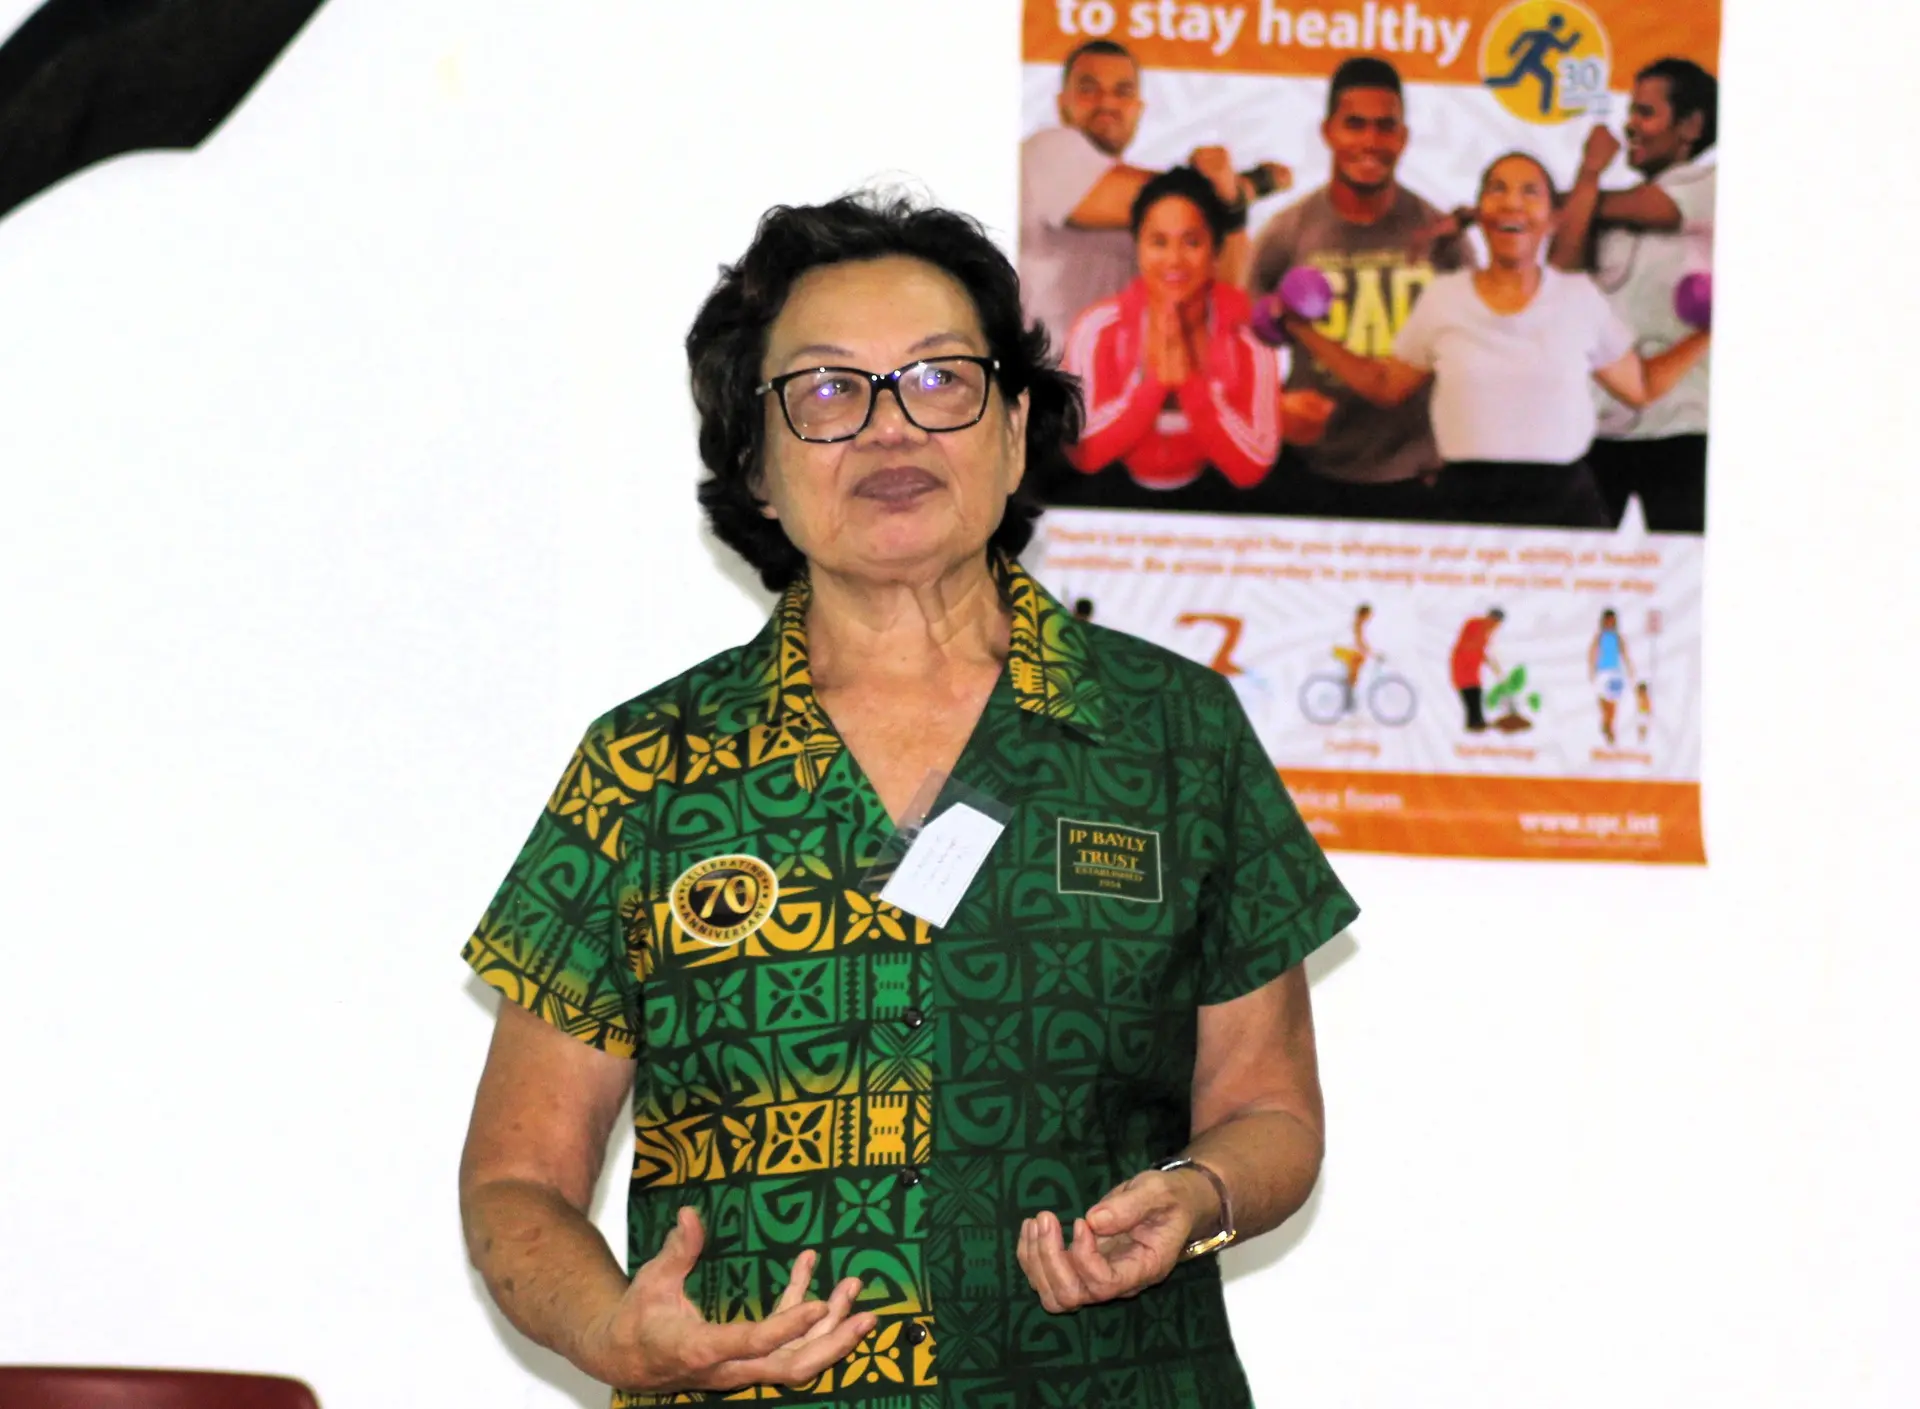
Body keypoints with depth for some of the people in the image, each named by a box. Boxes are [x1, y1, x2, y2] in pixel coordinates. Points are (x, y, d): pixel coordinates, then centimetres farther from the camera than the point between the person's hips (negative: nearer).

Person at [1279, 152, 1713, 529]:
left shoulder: (1579, 297, 9)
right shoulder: (1444, 298, 9)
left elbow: (1640, 386, 17)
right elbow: (1386, 386, 19)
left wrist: (1706, 334, 7)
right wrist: (1304, 331, 14)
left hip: (1565, 506, 0)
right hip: (1469, 505, 0)